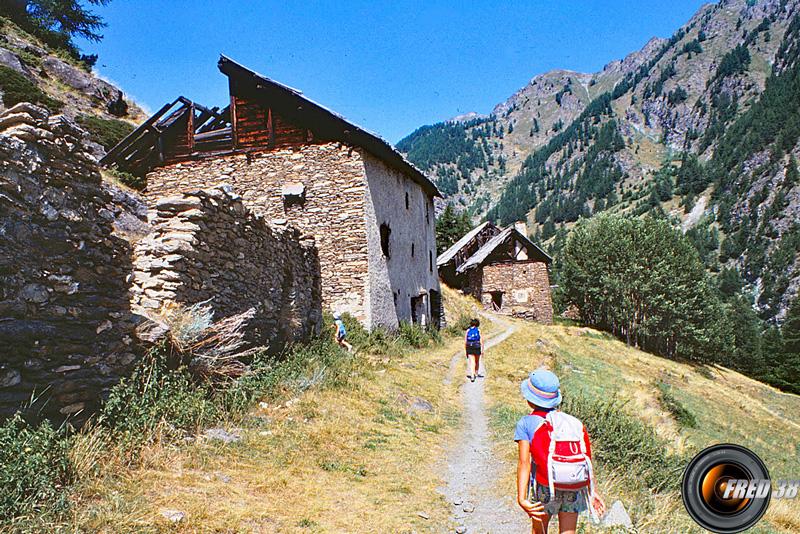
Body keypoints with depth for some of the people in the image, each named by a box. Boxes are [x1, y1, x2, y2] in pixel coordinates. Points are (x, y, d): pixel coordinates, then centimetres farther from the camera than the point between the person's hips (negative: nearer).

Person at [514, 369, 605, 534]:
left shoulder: (526, 423, -1)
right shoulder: (574, 422, 10)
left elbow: (524, 462, -12)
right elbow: (587, 460, 3)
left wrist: (521, 498, -18)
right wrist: (592, 492, 8)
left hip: (546, 486, -2)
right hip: (576, 488, 3)